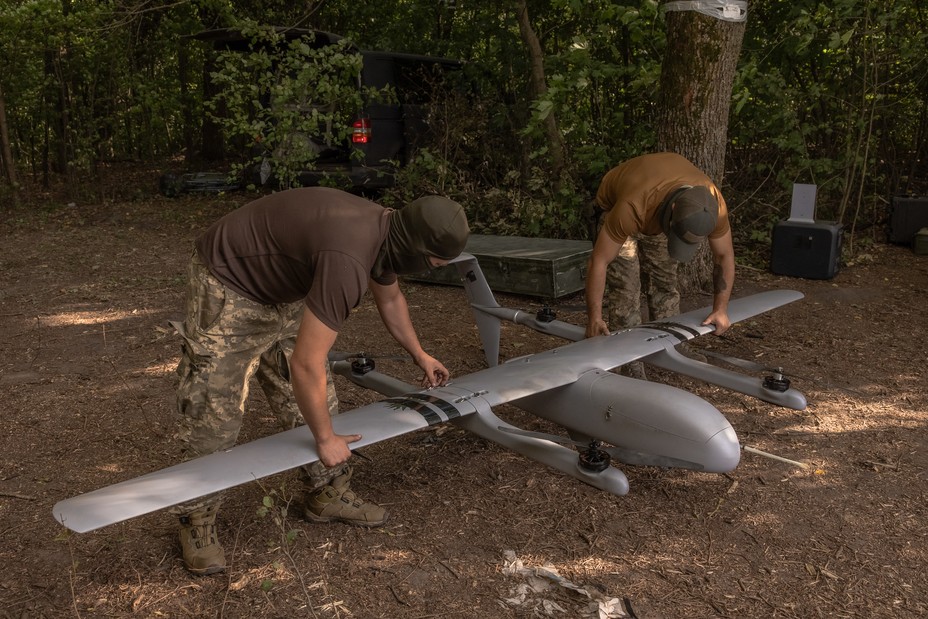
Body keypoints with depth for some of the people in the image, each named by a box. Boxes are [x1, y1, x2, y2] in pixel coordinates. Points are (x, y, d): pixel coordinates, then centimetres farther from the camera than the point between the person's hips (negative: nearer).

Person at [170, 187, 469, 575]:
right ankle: (197, 520, 17)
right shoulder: (348, 260, -37)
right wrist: (326, 439, -18)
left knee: (316, 399, 10)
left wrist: (420, 356, 28)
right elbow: (305, 365, -32)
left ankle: (327, 494, 24)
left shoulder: (386, 233, -7)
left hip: (280, 289, 9)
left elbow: (390, 298, 17)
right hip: (227, 287, -9)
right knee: (213, 416, -2)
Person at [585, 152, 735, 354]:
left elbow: (724, 255, -15)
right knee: (626, 288, -11)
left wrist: (721, 309, -19)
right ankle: (634, 367, -2)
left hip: (657, 213, 4)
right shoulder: (632, 208, -46)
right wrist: (594, 319, -34)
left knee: (665, 285, 2)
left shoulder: (712, 205, -33)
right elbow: (599, 260, -36)